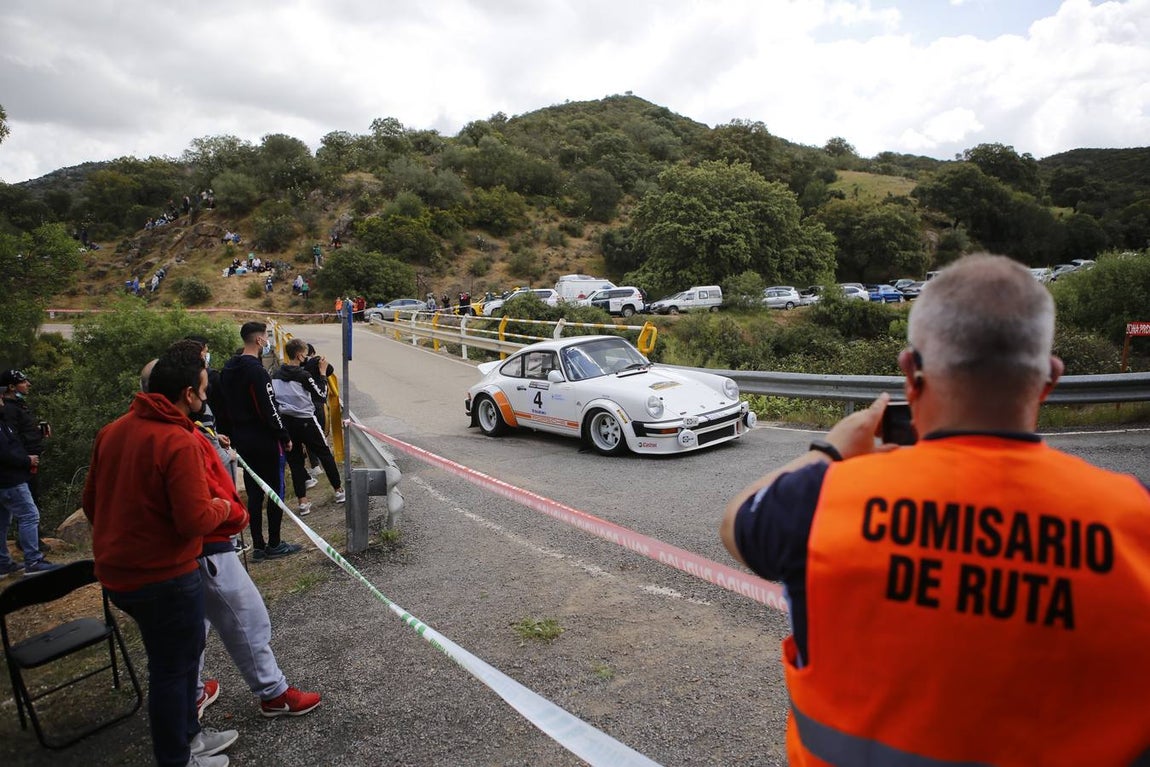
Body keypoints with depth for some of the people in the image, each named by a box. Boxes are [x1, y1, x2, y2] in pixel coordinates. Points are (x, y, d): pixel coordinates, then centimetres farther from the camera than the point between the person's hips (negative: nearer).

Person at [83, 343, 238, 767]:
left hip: (118, 571, 9)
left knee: (180, 654, 24)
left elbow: (91, 502, 13)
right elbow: (196, 520, -25)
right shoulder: (179, 442, -24)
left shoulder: (112, 431, 3)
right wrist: (223, 505, -5)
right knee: (173, 668, 9)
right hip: (164, 576, -9)